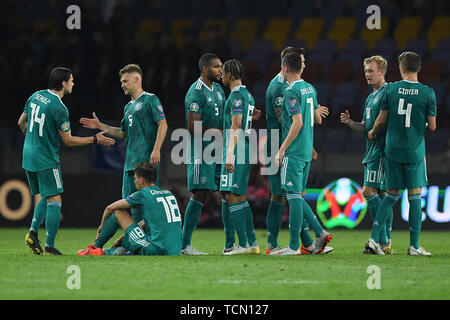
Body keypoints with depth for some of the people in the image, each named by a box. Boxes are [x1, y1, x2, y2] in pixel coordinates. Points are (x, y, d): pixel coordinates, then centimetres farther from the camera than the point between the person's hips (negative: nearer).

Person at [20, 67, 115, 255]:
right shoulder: (59, 108, -18)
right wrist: (95, 140, -3)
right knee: (54, 201, -3)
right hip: (47, 160, -8)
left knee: (46, 198, 19)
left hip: (29, 158, 8)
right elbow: (69, 141, -12)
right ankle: (49, 247, -7)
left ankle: (33, 231, 0)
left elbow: (22, 123, 18)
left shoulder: (36, 96, 6)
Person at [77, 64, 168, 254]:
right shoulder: (128, 107, 23)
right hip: (131, 163, 8)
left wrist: (156, 149, -19)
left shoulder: (150, 100, -1)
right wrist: (101, 127, 20)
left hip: (147, 161, -8)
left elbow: (162, 124, -9)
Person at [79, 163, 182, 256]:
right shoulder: (168, 193, 19)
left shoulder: (143, 194, -1)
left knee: (117, 212, 6)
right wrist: (122, 239, 31)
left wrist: (102, 225, 28)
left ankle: (96, 248, 17)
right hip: (176, 250, 7)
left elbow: (110, 208, 8)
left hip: (154, 249, -7)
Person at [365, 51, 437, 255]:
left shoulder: (390, 89, -2)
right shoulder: (428, 93, -7)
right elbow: (432, 126, -2)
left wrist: (373, 133, 24)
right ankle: (414, 246, 5)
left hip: (393, 150, 2)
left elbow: (381, 120, 3)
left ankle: (373, 238, 3)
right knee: (415, 197, 4)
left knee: (392, 195, 12)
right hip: (415, 152, -2)